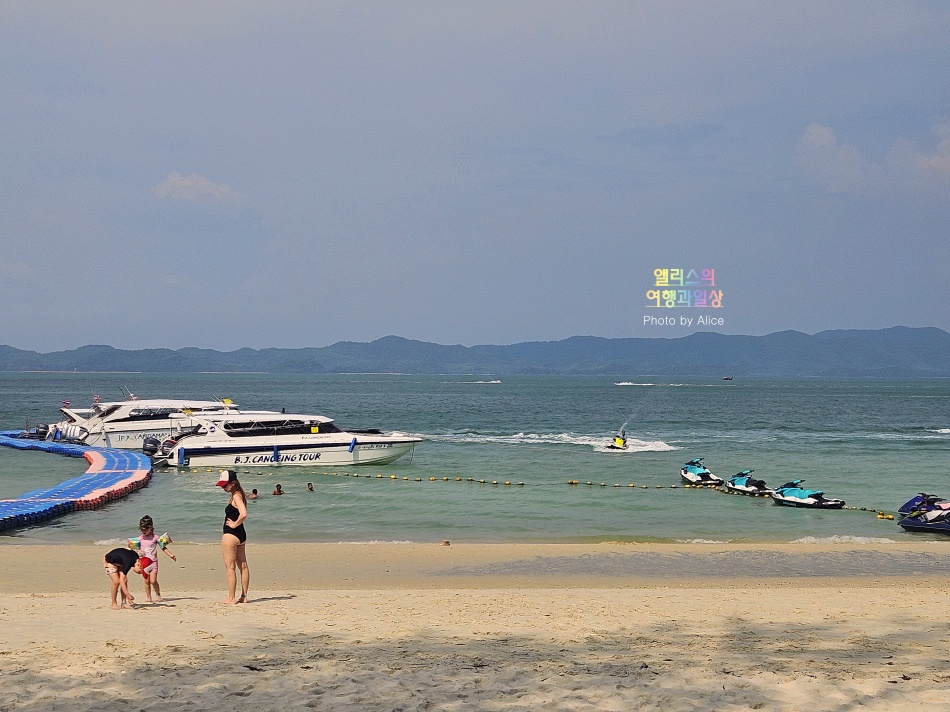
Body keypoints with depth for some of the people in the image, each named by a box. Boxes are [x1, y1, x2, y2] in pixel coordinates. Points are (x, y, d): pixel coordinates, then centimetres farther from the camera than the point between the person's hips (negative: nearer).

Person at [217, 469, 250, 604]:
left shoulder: (236, 496, -17)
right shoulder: (238, 495, 11)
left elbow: (243, 514, -31)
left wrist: (234, 524, -18)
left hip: (231, 534, -10)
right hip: (241, 534, 10)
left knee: (230, 567, -4)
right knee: (243, 566, 11)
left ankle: (231, 598, -1)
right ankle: (244, 596, 16)